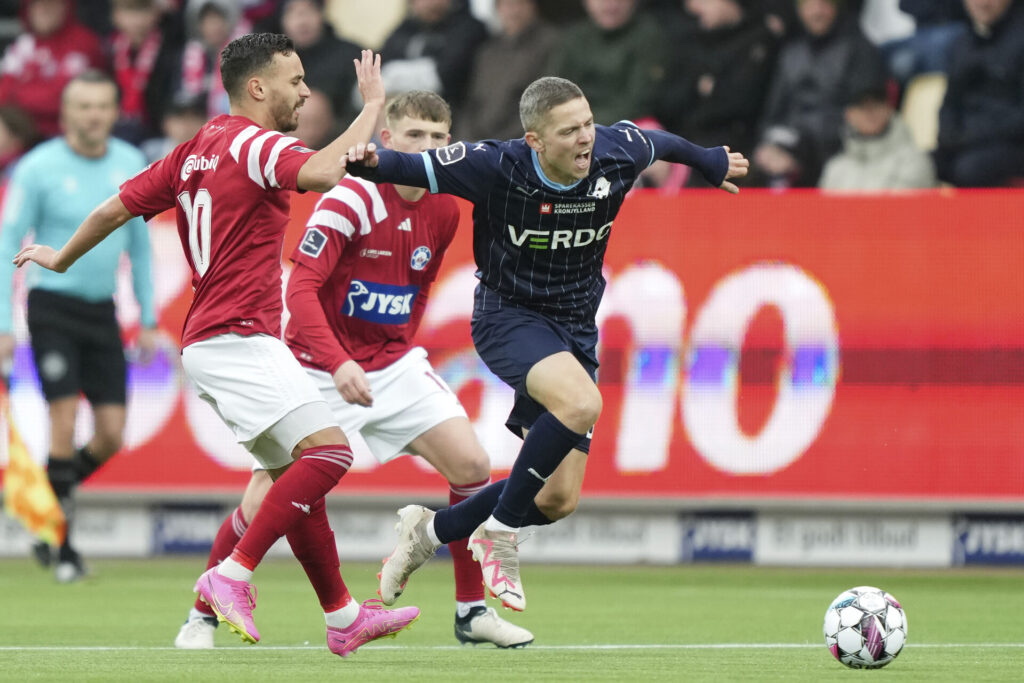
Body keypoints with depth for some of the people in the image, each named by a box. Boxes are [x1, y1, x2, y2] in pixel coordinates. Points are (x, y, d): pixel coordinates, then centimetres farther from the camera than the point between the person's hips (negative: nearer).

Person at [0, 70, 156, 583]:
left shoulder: (131, 165, 4)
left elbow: (139, 243, 14)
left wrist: (148, 319, 12)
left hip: (102, 310, 5)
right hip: (53, 305, -5)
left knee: (111, 435, -1)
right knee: (65, 420, -12)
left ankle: (50, 496, 25)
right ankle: (60, 544, -3)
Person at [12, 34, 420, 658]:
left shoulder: (196, 152, 16)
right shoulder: (254, 144, -10)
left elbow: (115, 209, 21)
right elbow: (323, 172, -31)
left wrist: (61, 259, 36)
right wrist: (372, 105, -20)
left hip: (211, 342, 10)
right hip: (238, 339, -10)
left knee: (295, 477, 12)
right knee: (329, 449, -20)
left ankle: (343, 618, 16)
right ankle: (233, 576, -22)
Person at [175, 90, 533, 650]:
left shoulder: (444, 211, 1)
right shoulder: (349, 201, -19)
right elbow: (300, 290, -26)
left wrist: (399, 344, 13)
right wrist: (338, 364, -36)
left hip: (393, 363, 6)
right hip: (320, 371, -5)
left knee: (472, 464, -9)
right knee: (265, 500, -11)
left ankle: (472, 611, 4)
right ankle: (204, 614, 11)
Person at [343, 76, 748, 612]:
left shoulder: (615, 155, -11)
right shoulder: (497, 167, -22)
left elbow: (658, 141, 12)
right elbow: (415, 168, -20)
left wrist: (711, 163, 32)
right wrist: (369, 163, -43)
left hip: (574, 329, 6)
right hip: (508, 316, -5)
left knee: (559, 500, 1)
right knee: (582, 404, -36)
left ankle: (431, 530, 26)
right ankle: (499, 533, -17)